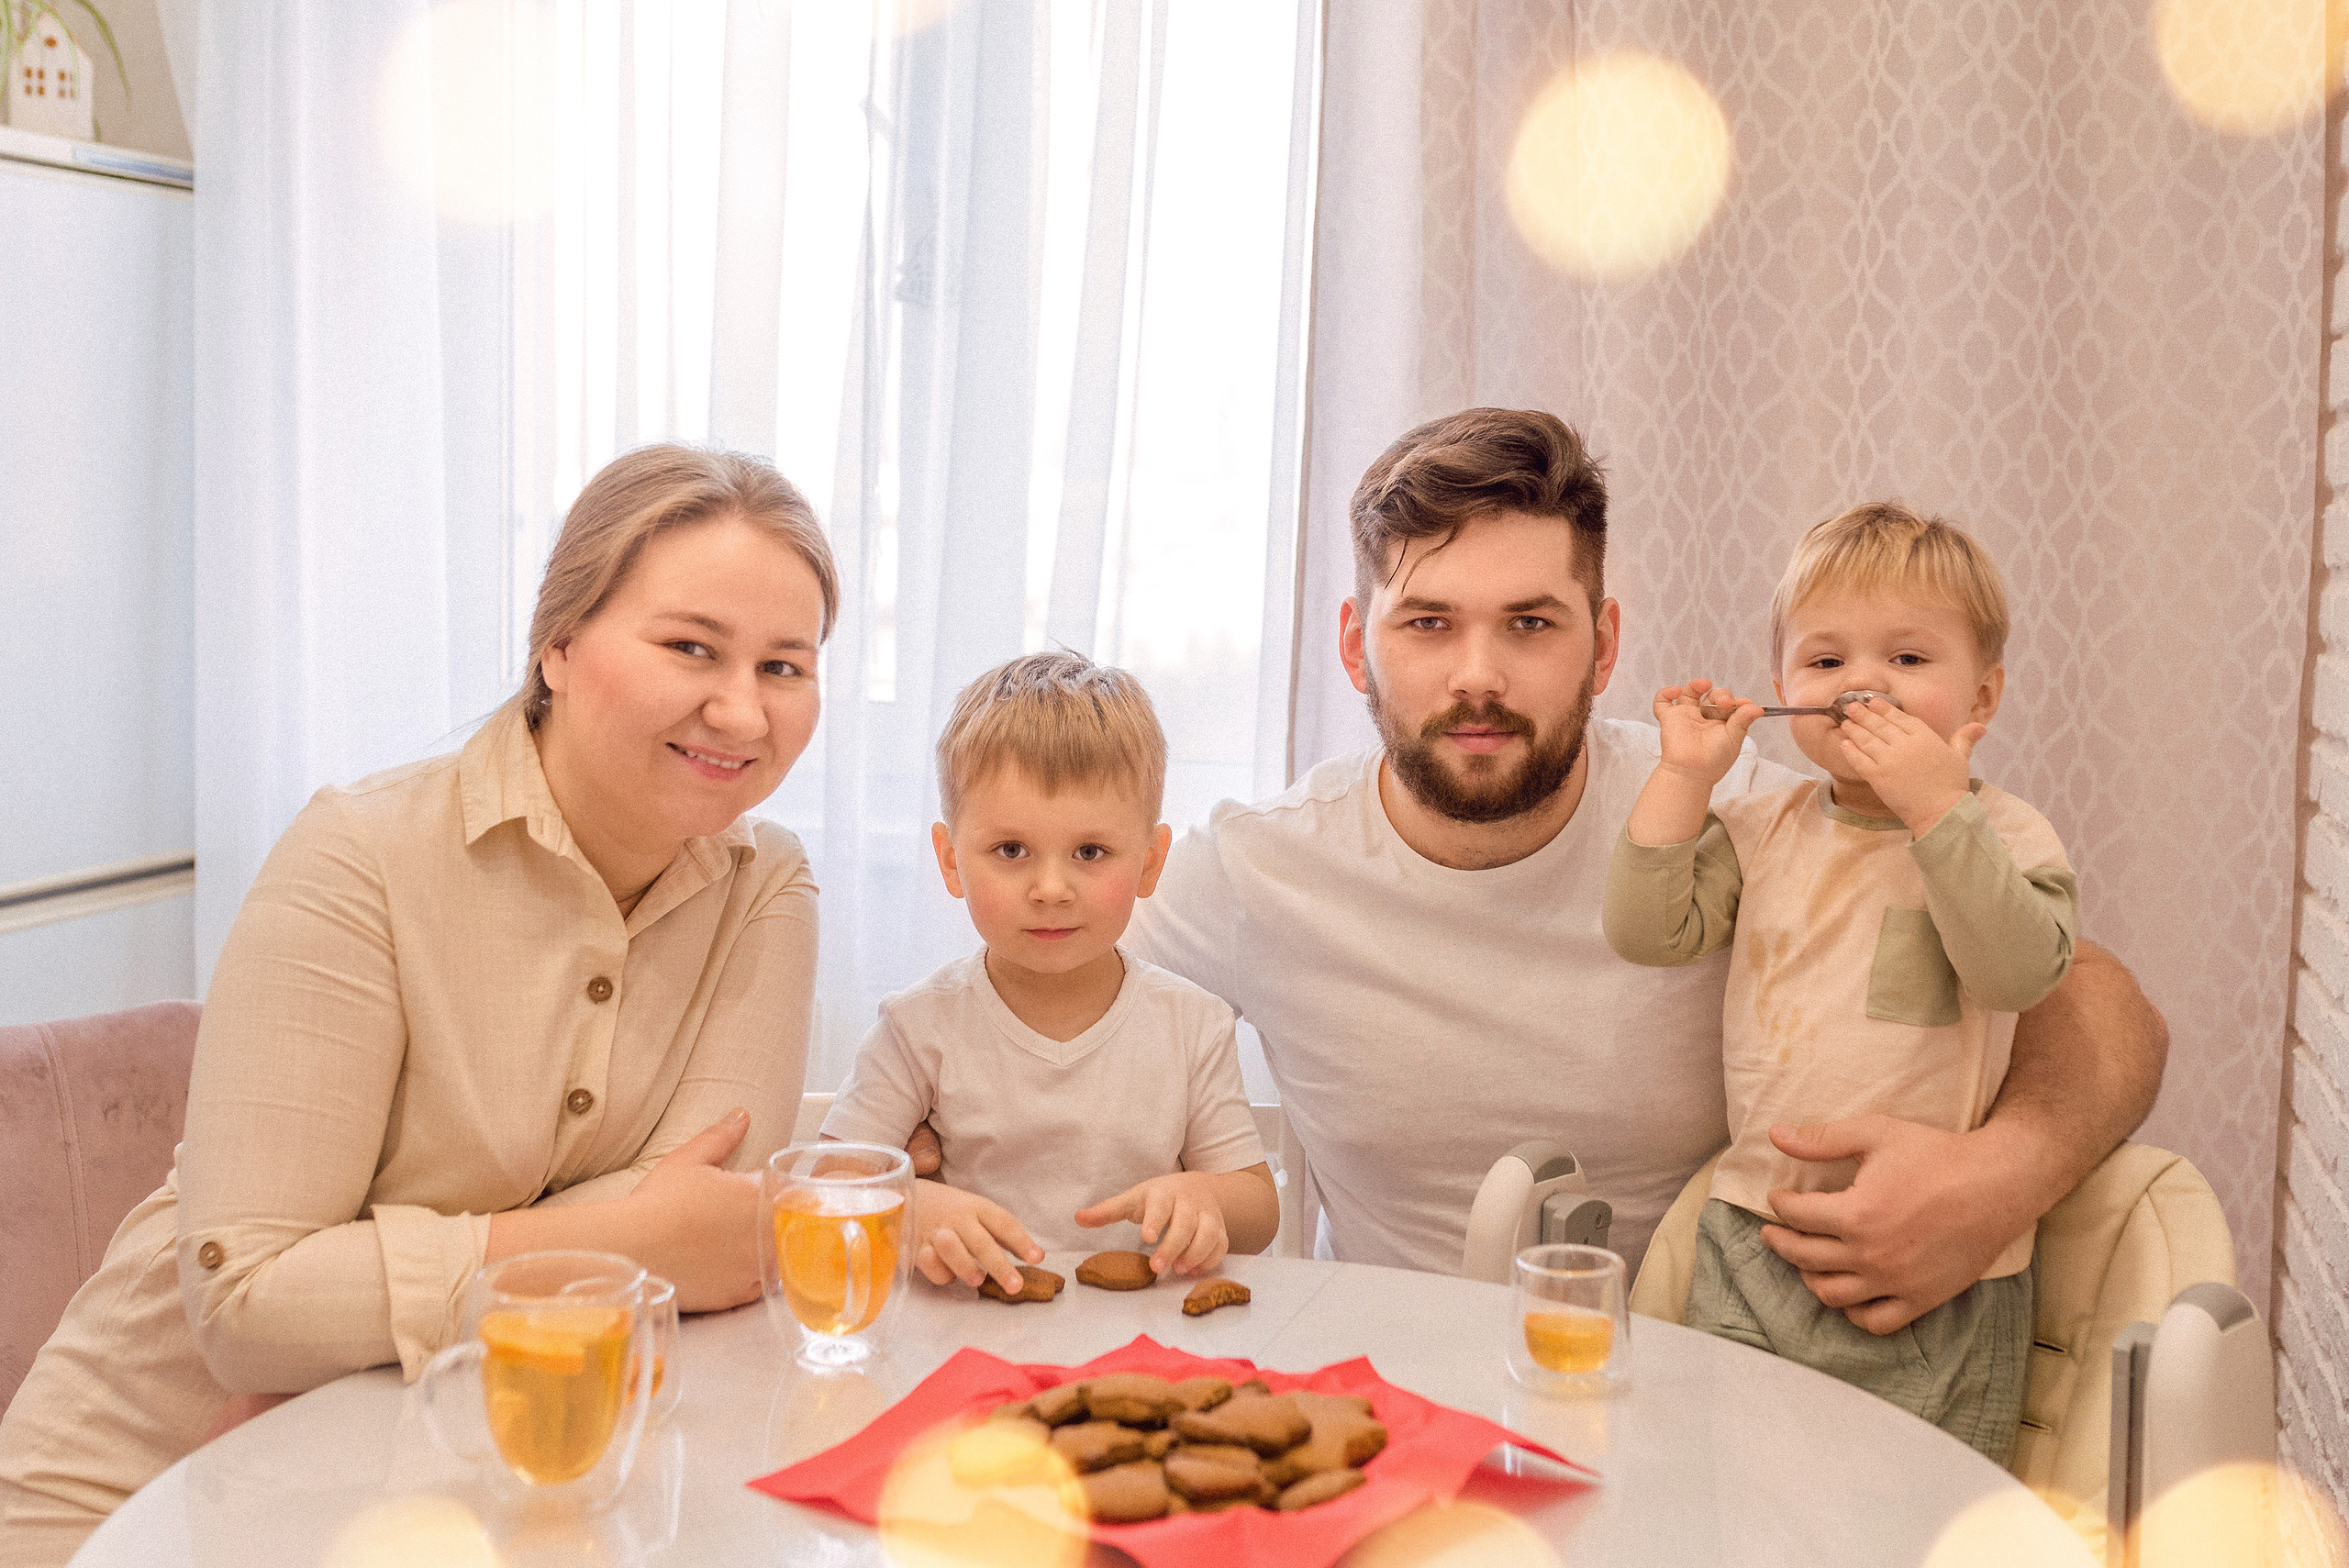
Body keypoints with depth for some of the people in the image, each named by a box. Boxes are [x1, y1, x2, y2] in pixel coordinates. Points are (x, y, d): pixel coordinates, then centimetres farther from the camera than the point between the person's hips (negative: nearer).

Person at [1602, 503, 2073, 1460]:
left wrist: (1936, 805, -26)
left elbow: (2020, 970, -20)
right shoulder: (1763, 829, 8)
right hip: (1753, 1243, 3)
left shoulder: (2004, 836, -2)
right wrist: (1685, 774, -7)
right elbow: (1646, 931, -2)